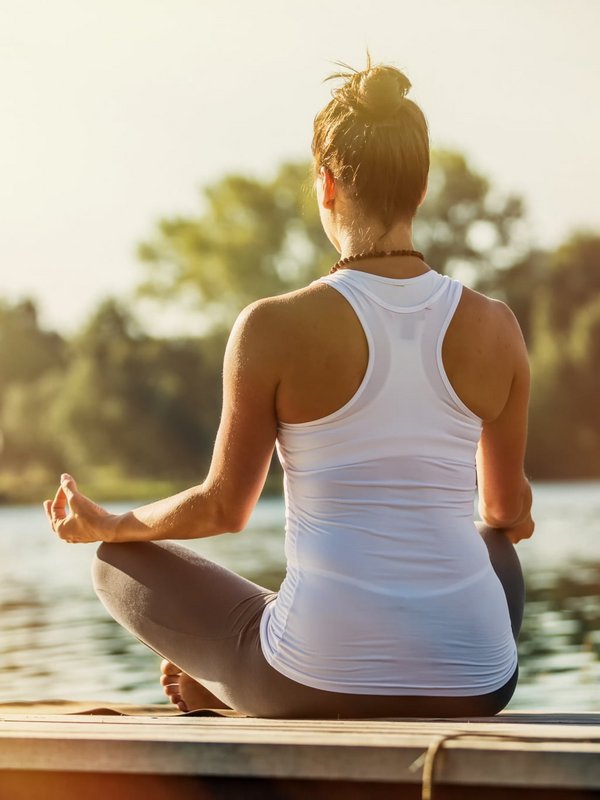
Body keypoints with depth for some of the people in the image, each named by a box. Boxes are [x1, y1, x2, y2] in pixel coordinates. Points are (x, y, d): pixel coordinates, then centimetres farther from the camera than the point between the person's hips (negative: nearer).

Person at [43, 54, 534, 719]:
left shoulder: (273, 328, -9)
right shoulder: (493, 328, 0)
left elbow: (223, 508, 1)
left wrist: (104, 525, 21)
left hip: (320, 683, -2)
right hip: (474, 685, 2)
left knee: (118, 563, 20)